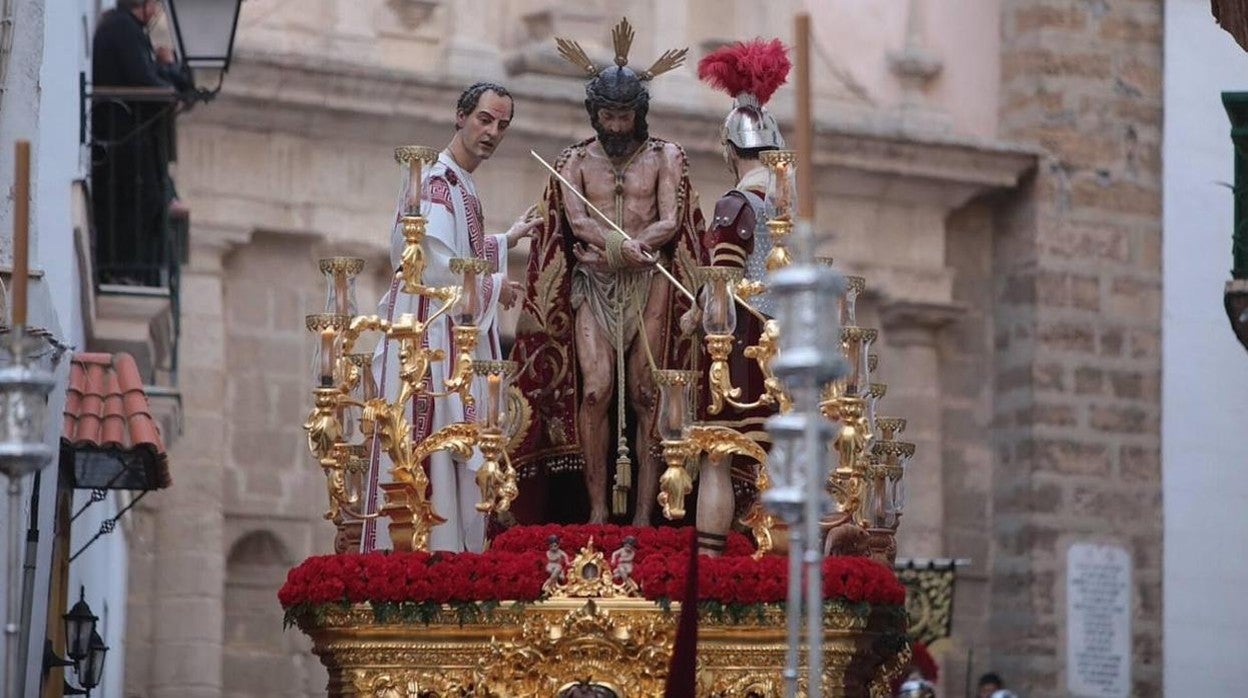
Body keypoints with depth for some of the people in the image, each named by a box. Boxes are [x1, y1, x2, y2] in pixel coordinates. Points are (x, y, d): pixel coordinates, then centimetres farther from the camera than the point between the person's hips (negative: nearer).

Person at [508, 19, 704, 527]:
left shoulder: (665, 157, 10)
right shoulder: (576, 161, 12)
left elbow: (670, 222, -2)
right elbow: (577, 221, -2)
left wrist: (606, 249, -15)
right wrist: (629, 247, -18)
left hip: (648, 286, 0)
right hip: (592, 288, 0)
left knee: (644, 394, -7)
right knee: (596, 388, -15)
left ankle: (643, 513, -9)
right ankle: (598, 509, -14)